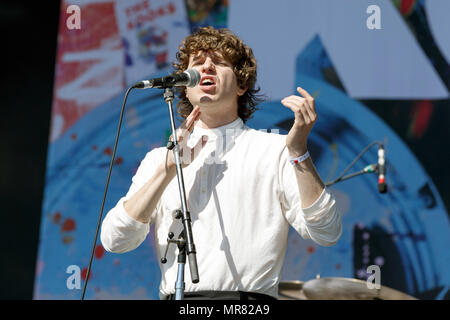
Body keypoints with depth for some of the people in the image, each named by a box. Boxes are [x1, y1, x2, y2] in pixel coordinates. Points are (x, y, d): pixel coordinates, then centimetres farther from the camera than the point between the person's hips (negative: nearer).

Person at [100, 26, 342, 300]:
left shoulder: (275, 150, 9)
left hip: (248, 299, -3)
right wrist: (169, 169, 0)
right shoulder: (159, 159, 18)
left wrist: (299, 152, -9)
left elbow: (327, 233, -1)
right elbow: (114, 240, 6)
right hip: (174, 296, 3)